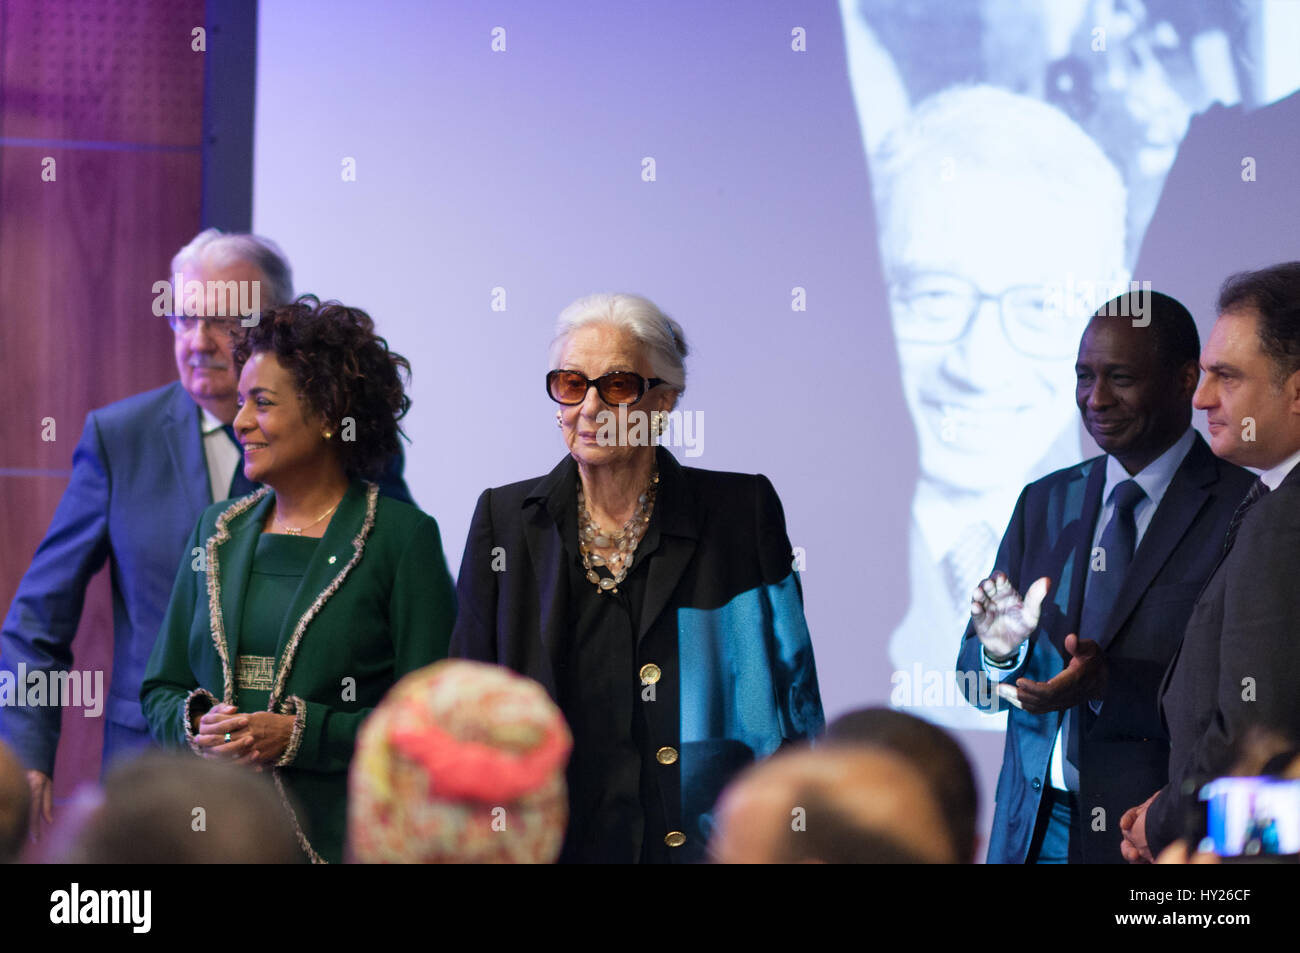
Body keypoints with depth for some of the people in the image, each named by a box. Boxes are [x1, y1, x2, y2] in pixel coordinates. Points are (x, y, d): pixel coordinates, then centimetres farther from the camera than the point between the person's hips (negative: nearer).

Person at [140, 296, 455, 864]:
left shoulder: (401, 537, -5)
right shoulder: (218, 531, 12)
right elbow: (162, 691, 16)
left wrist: (299, 735, -18)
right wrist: (198, 724, -6)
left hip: (343, 834, -4)